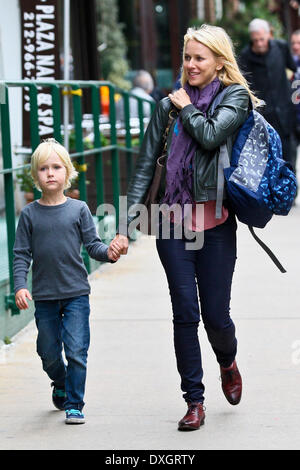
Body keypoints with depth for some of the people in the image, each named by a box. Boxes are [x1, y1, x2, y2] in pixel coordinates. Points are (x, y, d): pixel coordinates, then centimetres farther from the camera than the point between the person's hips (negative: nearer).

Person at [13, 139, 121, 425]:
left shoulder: (78, 209, 1)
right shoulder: (30, 214, 1)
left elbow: (92, 244, 2)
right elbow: (21, 254, 1)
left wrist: (108, 252, -19)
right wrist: (20, 286, -11)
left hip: (76, 293, -1)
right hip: (44, 296, 1)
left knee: (76, 350, -7)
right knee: (49, 352, 11)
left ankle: (74, 405, 3)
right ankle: (60, 384, 40)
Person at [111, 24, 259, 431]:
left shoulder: (235, 97, 1)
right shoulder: (169, 105, 8)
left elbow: (211, 136, -20)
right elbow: (145, 167, 6)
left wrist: (186, 108, -3)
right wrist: (126, 227, 0)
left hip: (216, 223, -2)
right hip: (174, 222, 2)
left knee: (216, 316, 2)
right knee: (185, 314, -1)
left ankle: (228, 362, 36)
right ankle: (194, 401, 9)